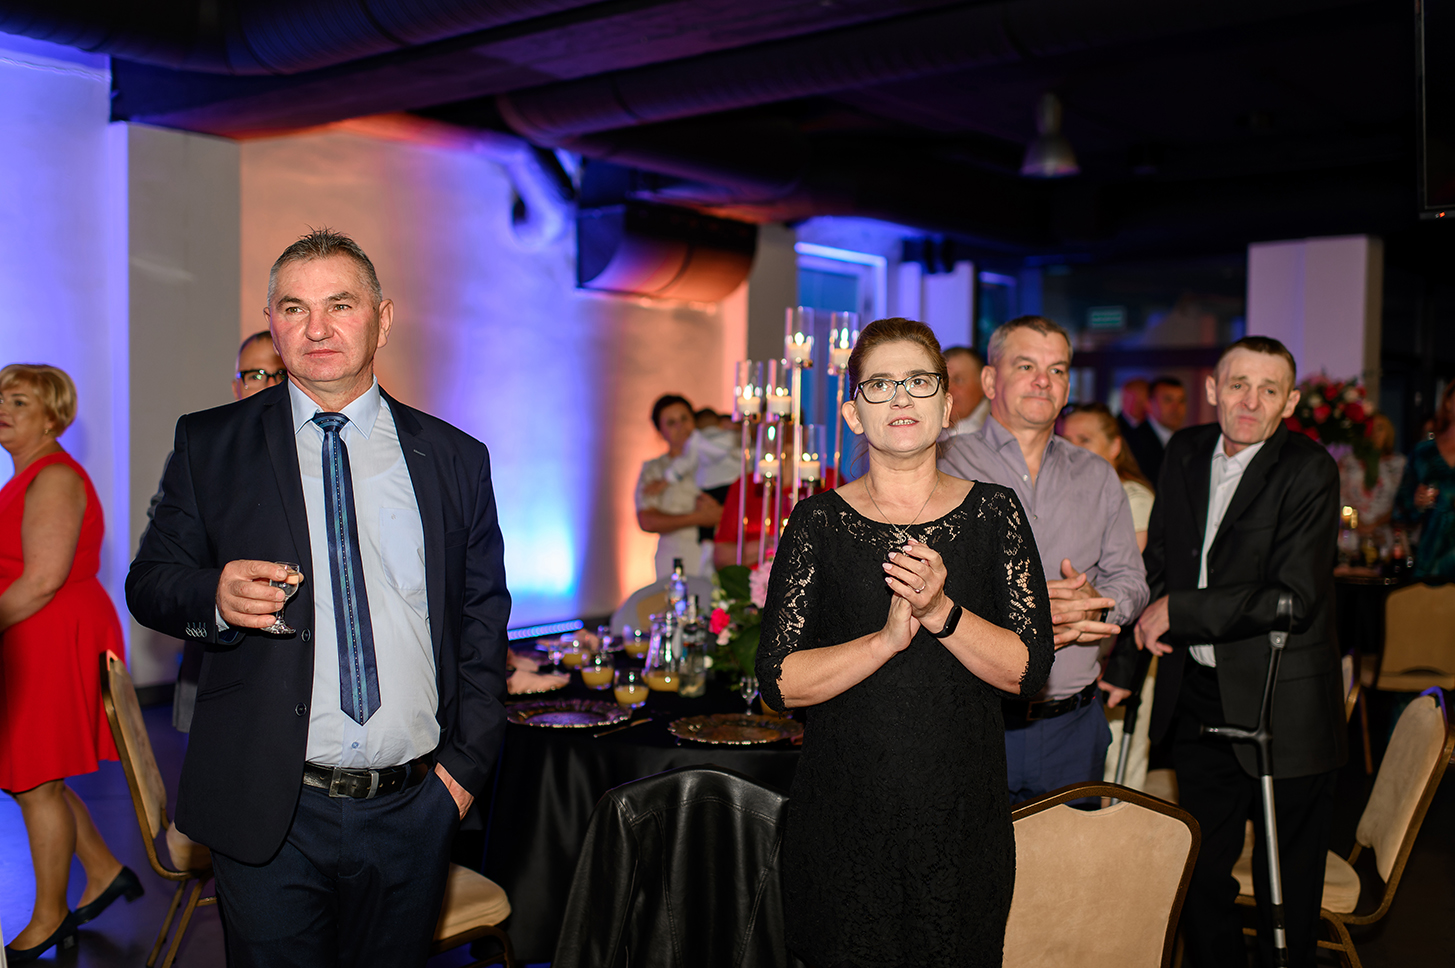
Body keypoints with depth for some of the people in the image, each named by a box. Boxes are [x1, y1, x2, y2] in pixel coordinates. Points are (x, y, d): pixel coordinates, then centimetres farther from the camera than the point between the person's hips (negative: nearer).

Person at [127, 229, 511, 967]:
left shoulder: (456, 459, 6)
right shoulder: (210, 444, 4)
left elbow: (483, 622, 8)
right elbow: (149, 582, 5)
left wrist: (465, 766, 0)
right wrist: (214, 597, -17)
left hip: (413, 810, 2)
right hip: (267, 809, -1)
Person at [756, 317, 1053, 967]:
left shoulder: (993, 512, 2)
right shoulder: (819, 521, -2)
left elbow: (1029, 669, -4)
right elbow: (778, 681, -8)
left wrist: (941, 612, -20)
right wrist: (888, 638, -21)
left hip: (963, 816, 1)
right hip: (843, 822, -1)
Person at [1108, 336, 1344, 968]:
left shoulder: (1308, 471, -13)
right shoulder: (1185, 452, 4)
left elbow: (1294, 598, -21)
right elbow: (1157, 566, 14)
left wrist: (1178, 612, -17)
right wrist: (1126, 662, 12)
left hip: (1281, 708, -5)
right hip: (1196, 698, 5)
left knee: (1286, 886, 9)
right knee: (1200, 869, 17)